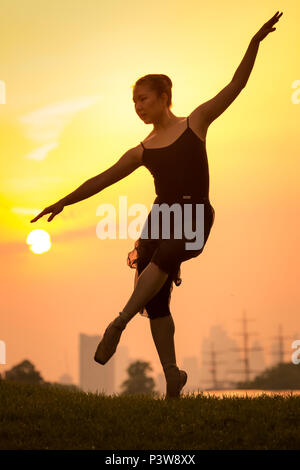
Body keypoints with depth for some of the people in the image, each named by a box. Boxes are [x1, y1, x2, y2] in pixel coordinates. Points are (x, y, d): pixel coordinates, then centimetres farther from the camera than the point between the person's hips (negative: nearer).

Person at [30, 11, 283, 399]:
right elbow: (102, 179, 24)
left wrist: (254, 43, -6)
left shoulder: (195, 123, 9)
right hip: (161, 214, 4)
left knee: (163, 256, -35)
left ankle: (119, 323, -33)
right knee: (156, 303, -7)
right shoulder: (141, 152, 17)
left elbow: (235, 86, 4)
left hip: (195, 215, -4)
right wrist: (63, 202, 24)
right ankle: (172, 376, 1)